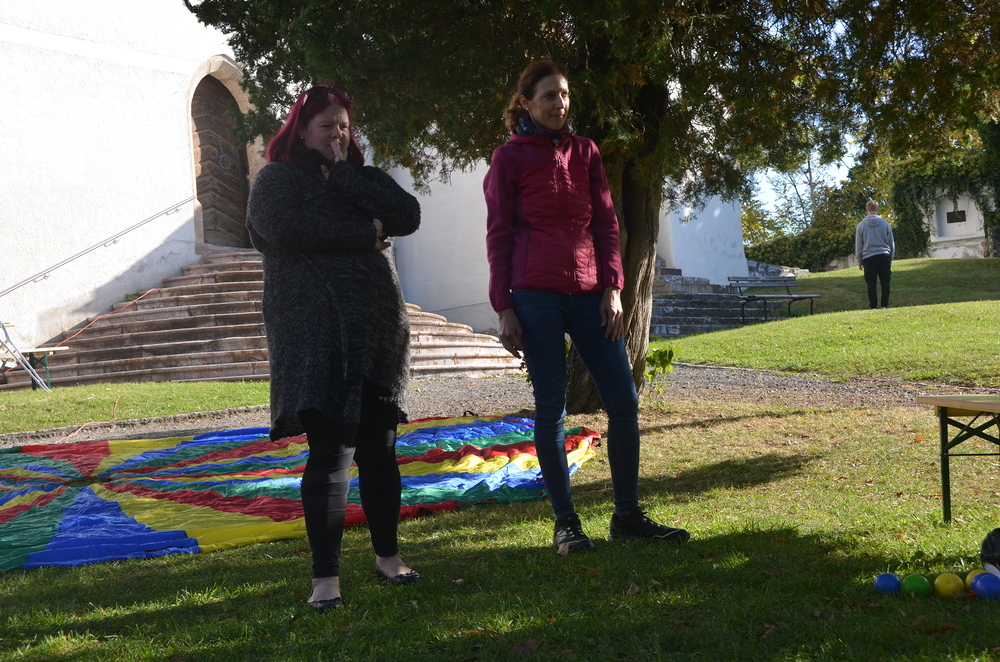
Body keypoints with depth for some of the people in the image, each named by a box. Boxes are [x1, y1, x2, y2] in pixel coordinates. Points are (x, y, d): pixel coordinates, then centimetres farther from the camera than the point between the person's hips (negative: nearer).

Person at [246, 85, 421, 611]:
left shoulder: (365, 178, 19)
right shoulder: (276, 180, 5)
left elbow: (407, 216, -1)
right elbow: (288, 229, -18)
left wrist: (344, 175, -5)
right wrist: (366, 232, -8)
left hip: (376, 332, 4)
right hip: (315, 336, -4)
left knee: (379, 450, 8)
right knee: (330, 454, -6)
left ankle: (387, 556, 24)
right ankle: (325, 578, 2)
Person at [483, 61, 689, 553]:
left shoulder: (585, 151, 14)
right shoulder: (509, 157, 3)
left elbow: (606, 223, 12)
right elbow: (498, 235, 1)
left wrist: (613, 288, 2)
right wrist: (503, 309, -5)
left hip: (589, 292, 4)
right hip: (536, 296, -4)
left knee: (624, 402, 1)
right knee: (551, 407, -1)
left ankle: (627, 516, 12)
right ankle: (565, 522, 10)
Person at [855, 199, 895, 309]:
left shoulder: (861, 225, 0)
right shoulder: (885, 223, 4)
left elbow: (858, 245, 4)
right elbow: (891, 243, 10)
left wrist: (859, 261, 11)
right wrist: (891, 258, 18)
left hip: (868, 258, -1)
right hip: (884, 256, 1)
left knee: (871, 284, 3)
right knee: (885, 282, 5)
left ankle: (873, 306, 2)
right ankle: (885, 305, 2)